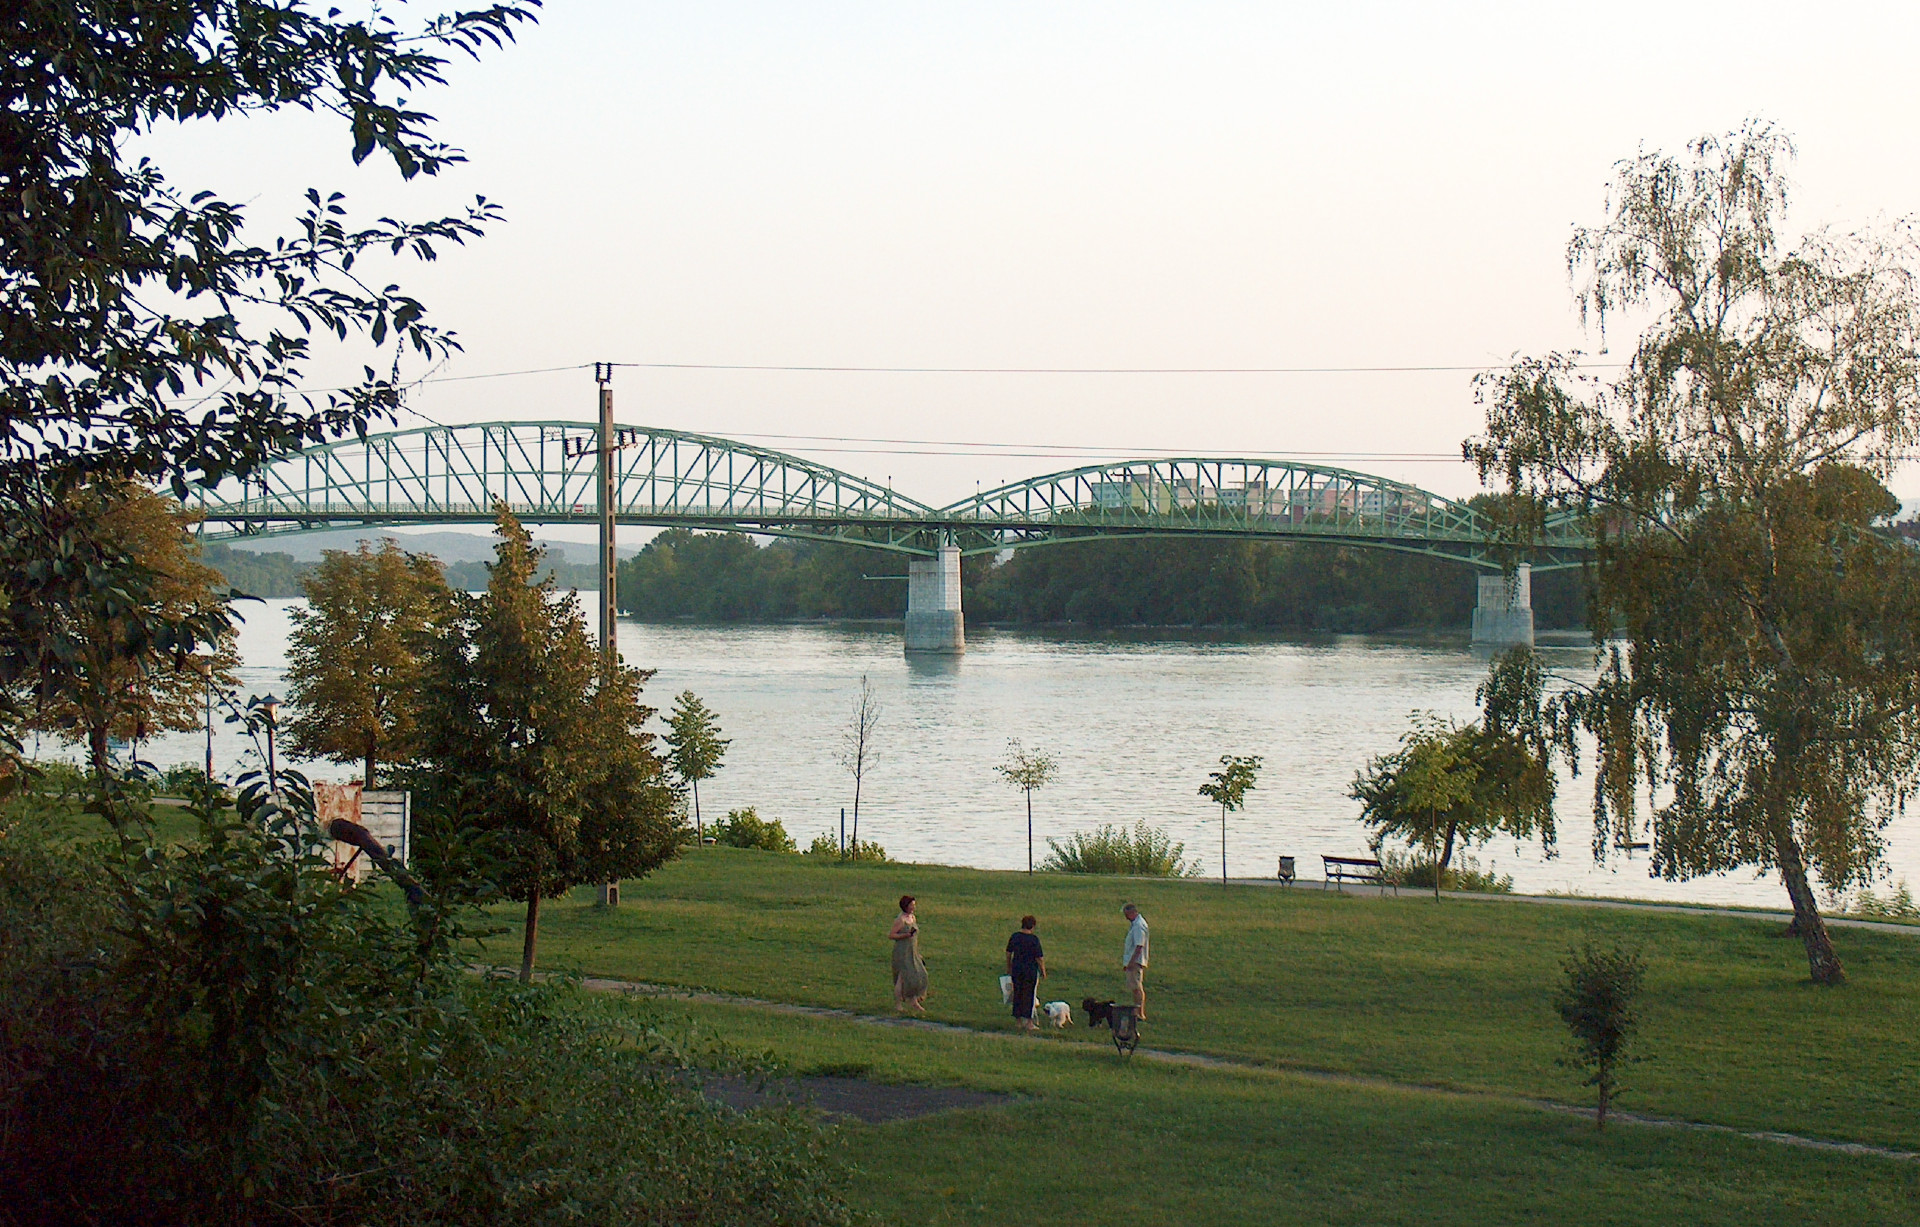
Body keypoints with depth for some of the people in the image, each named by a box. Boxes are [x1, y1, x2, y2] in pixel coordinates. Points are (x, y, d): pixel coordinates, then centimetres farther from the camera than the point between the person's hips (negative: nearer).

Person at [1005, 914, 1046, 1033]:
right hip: (1031, 970, -4)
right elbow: (1039, 957, -11)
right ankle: (1029, 1022, 2)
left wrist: (1009, 968, 24)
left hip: (1016, 969, 4)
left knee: (1017, 994, 12)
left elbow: (1008, 953, 11)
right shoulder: (1034, 939, -13)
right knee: (1029, 995, 2)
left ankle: (1020, 1022, 17)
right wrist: (1043, 971, 0)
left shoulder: (1014, 937, 2)